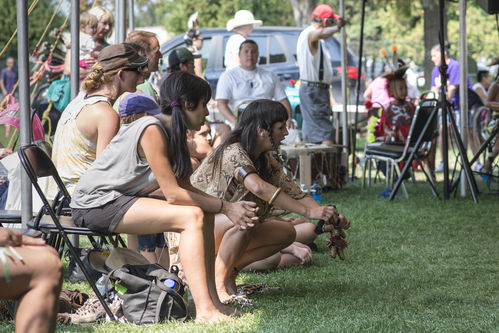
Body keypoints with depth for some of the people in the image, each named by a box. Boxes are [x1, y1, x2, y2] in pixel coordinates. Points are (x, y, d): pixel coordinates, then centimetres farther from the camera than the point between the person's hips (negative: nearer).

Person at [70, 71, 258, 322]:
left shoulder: (174, 132, 9)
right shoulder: (152, 131, -20)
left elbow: (186, 188, 6)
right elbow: (173, 194, -22)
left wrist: (229, 206, -6)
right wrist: (225, 207, -16)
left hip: (123, 198, 10)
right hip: (96, 203, -10)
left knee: (203, 212, 2)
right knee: (192, 216, -22)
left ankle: (211, 299, -1)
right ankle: (204, 310, -28)